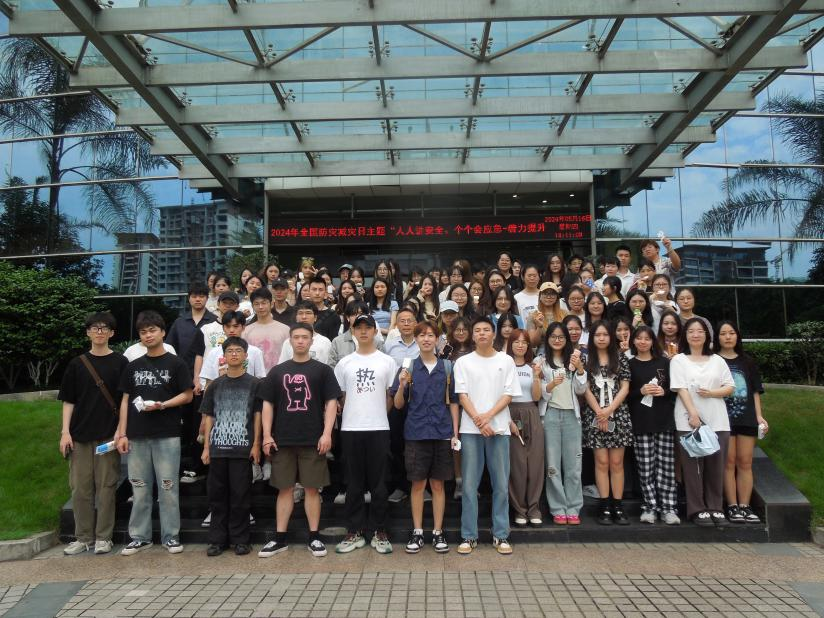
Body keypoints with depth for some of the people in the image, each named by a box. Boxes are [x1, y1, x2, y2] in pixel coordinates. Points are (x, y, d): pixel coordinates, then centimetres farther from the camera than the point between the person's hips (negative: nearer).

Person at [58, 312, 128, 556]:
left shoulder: (120, 363, 2)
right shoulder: (77, 364, 8)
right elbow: (68, 401, 9)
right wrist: (65, 432, 0)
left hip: (109, 434, -2)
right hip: (80, 434, 2)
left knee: (106, 486, 2)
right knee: (80, 487, 6)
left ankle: (103, 537, 13)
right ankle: (83, 537, 18)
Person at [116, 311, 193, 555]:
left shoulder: (175, 364, 1)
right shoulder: (133, 367, 13)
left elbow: (187, 396, 0)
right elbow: (125, 401, 12)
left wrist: (162, 405, -15)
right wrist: (122, 434, 4)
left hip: (167, 436, -3)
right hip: (137, 436, 4)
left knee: (168, 488, 1)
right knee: (139, 489, 9)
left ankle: (171, 536, 11)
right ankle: (139, 536, 20)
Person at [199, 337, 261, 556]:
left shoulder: (253, 384, 3)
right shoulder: (215, 385, 10)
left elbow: (258, 416, 2)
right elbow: (208, 417, 11)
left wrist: (256, 445, -5)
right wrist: (206, 447, 5)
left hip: (242, 449, -3)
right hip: (218, 448, 3)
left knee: (240, 495, 2)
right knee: (217, 495, 8)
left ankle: (240, 540, 13)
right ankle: (217, 539, 18)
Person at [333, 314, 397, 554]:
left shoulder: (387, 361, 5)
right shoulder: (344, 363, 9)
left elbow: (392, 397, 7)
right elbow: (339, 397, 12)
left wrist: (377, 415, 1)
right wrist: (348, 416, 4)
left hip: (378, 429, -1)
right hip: (350, 429, 1)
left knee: (378, 483, 4)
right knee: (354, 483, 8)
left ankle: (380, 533, 14)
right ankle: (355, 532, 17)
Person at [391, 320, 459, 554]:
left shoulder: (447, 367, 4)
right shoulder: (408, 367, 2)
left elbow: (453, 402, 6)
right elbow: (398, 405, 3)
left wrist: (455, 433, 1)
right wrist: (402, 385, -16)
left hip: (442, 433, 1)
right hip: (416, 433, 0)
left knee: (438, 484, 8)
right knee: (418, 483, 6)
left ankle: (438, 532, 18)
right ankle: (417, 532, 17)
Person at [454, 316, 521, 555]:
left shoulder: (506, 361, 6)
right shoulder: (463, 362, 6)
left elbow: (509, 394, 1)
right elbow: (462, 395, 0)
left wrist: (488, 415, -12)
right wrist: (478, 420, -13)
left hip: (499, 428, 1)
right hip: (470, 429, 0)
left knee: (501, 484, 4)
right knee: (469, 485, 2)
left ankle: (501, 535, 14)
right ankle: (469, 536, 11)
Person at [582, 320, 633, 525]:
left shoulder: (620, 359, 7)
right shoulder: (586, 360, 5)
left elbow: (625, 388, 2)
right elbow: (586, 389, 1)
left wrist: (609, 410, -8)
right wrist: (599, 412, -9)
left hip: (618, 415, 1)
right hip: (595, 416, -1)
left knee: (617, 462, 2)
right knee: (602, 462, -1)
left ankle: (618, 507, 7)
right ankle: (604, 508, 5)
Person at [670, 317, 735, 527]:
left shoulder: (717, 360, 14)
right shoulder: (678, 360, 5)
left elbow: (730, 387, 8)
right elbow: (681, 389, -6)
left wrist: (712, 393, -11)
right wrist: (693, 414, -16)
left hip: (717, 421, 3)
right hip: (689, 420, -3)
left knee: (716, 465, 3)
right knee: (693, 466, -1)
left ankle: (715, 508, 13)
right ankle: (697, 509, 5)